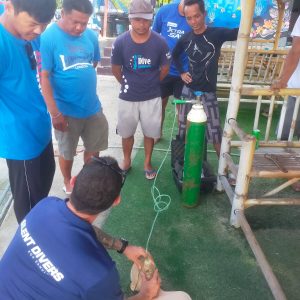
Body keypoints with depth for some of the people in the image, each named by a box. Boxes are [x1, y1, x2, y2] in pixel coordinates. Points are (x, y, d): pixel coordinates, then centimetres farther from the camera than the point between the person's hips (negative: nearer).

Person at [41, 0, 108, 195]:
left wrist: (81, 78, 5)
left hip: (93, 107, 5)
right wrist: (55, 113, -19)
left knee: (94, 148, 18)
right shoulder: (48, 37, -17)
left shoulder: (91, 35, -2)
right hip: (66, 110, -4)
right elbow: (44, 77, -18)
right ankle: (68, 184, 39)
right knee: (67, 152, 14)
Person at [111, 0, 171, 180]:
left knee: (150, 133, 13)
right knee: (126, 132, 15)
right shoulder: (121, 42, -13)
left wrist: (152, 83, 9)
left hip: (152, 97, 0)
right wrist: (127, 84, 9)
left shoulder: (160, 42, -13)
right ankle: (127, 161, 38)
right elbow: (116, 68, 1)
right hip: (128, 97, 1)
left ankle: (147, 163, 34)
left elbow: (165, 68, 2)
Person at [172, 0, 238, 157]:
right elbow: (174, 55, 21)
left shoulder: (217, 33, -9)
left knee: (215, 134, -3)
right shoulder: (185, 38, 1)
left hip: (207, 92, -3)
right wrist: (181, 72, 8)